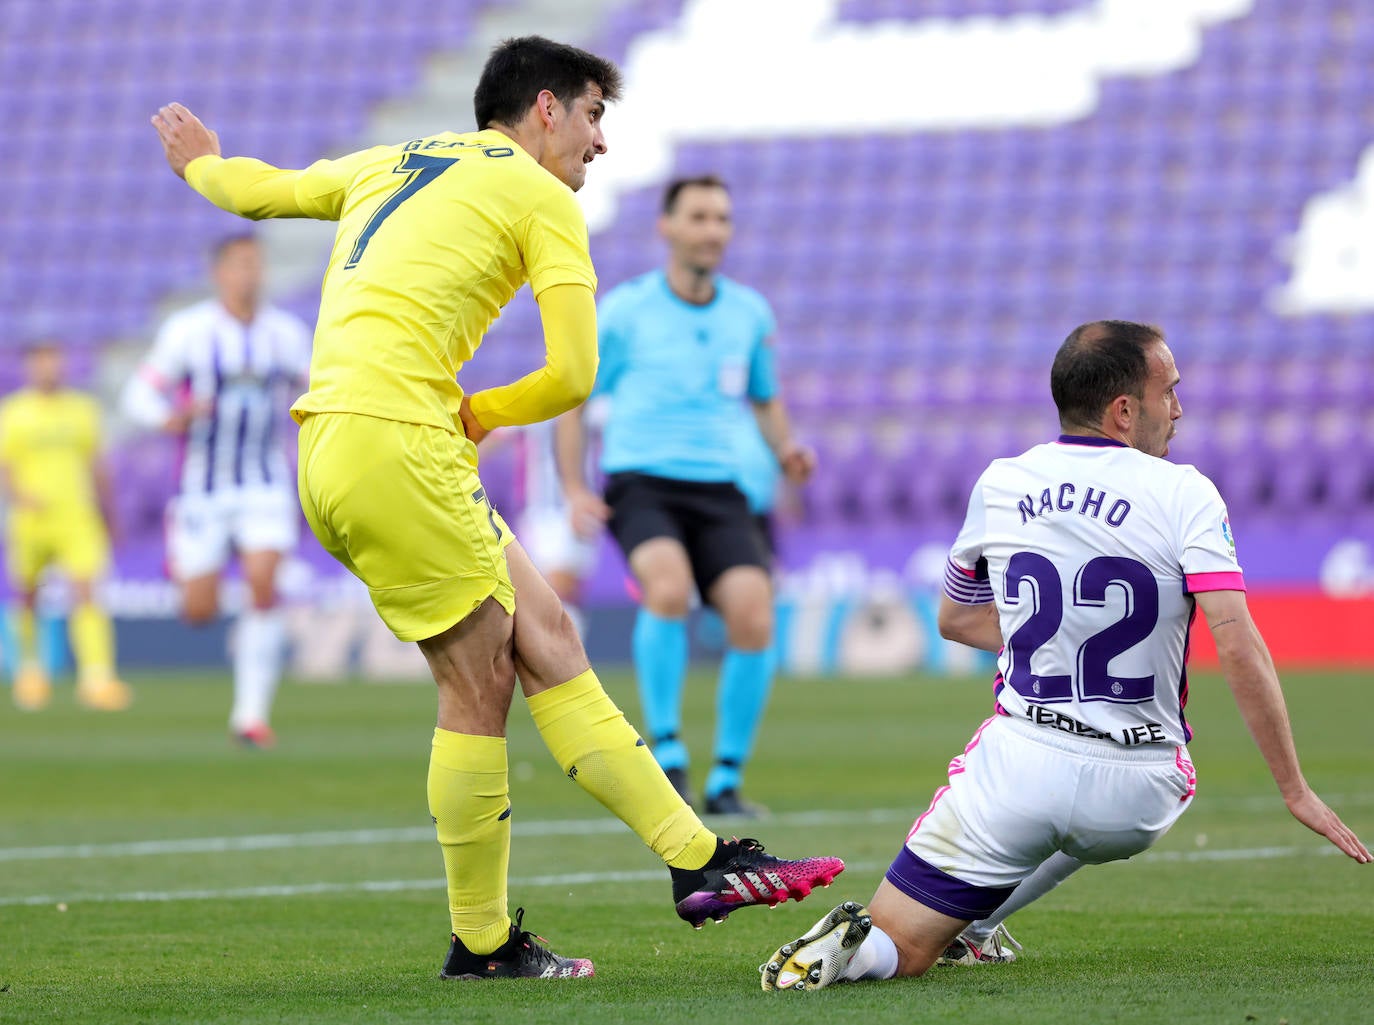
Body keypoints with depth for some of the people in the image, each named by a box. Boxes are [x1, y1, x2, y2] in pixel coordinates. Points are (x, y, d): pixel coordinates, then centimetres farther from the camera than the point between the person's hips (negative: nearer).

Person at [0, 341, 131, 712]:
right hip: (30, 523, -1)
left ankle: (98, 678, -25)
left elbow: (97, 468, 19)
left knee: (87, 595, -16)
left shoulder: (82, 408, 11)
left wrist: (107, 518, 22)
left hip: (78, 518, 1)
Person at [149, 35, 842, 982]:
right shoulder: (542, 197, 3)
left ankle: (702, 860, 4)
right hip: (395, 439, -9)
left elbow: (260, 188, 38)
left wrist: (202, 164, 60)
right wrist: (476, 416, 14)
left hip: (332, 448, 9)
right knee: (481, 683, -3)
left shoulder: (390, 165, 24)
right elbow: (573, 374, -3)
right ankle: (482, 945, 4)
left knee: (548, 638, 6)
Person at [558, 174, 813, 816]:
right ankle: (666, 752, -21)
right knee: (669, 586, -34)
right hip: (640, 481, -3)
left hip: (717, 490, 3)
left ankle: (726, 781, -2)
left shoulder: (749, 313, 11)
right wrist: (574, 489, -2)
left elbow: (765, 398, 24)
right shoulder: (624, 311, 1)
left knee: (753, 617, -18)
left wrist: (785, 449, 3)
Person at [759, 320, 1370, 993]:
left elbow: (955, 619, 19)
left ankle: (858, 943, -23)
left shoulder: (1000, 486, 4)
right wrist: (1295, 791, -11)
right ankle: (970, 924, 23)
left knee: (899, 952, 14)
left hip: (1018, 773, 1)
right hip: (1136, 799, -1)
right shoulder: (1184, 496, -8)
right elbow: (1238, 647, -16)